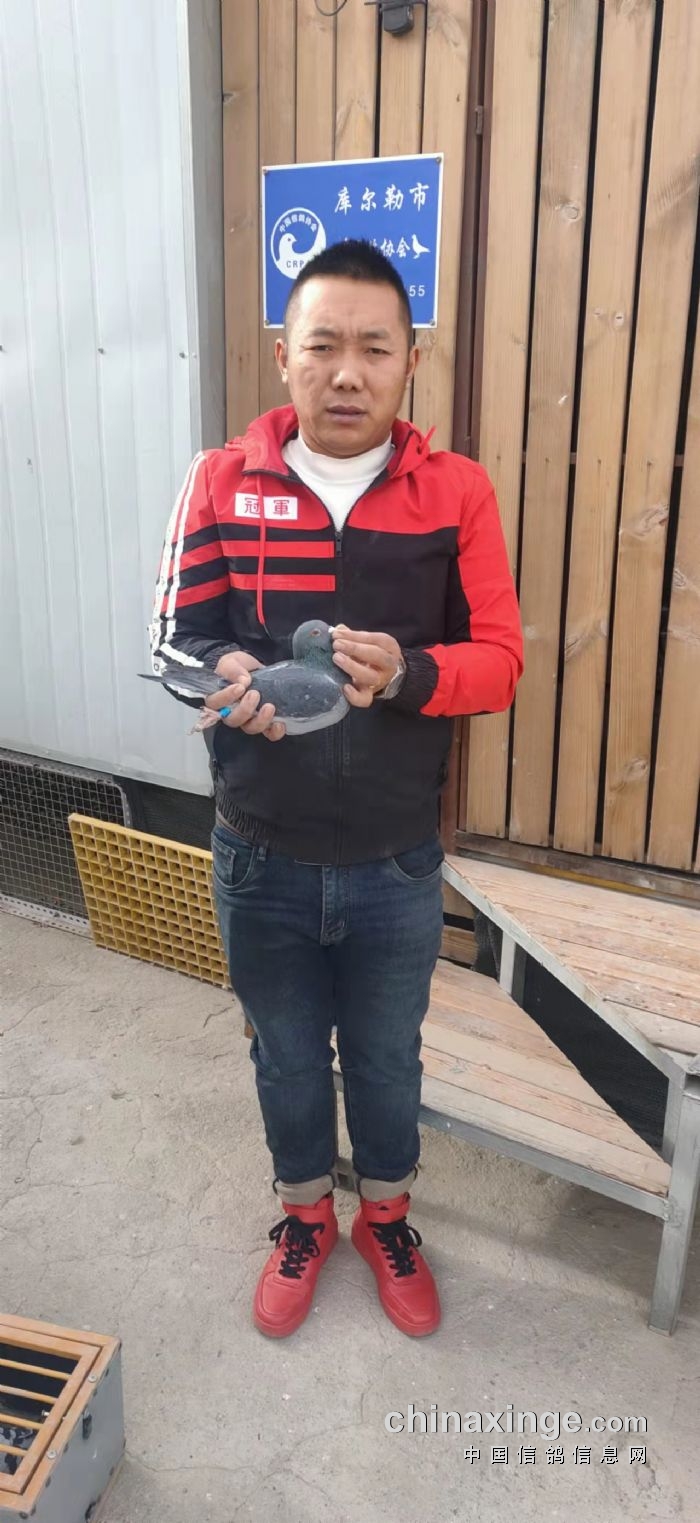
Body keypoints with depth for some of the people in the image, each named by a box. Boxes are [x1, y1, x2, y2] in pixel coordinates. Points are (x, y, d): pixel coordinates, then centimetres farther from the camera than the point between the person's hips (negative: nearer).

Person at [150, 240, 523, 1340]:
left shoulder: (457, 492, -8)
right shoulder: (222, 482, -6)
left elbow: (499, 663, -9)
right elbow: (172, 637, -6)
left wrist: (404, 670, -30)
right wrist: (228, 674, -29)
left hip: (396, 864, 0)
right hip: (261, 859, 1)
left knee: (388, 1058, 21)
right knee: (286, 1055, 22)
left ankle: (386, 1216, 50)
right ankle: (305, 1215, 50)